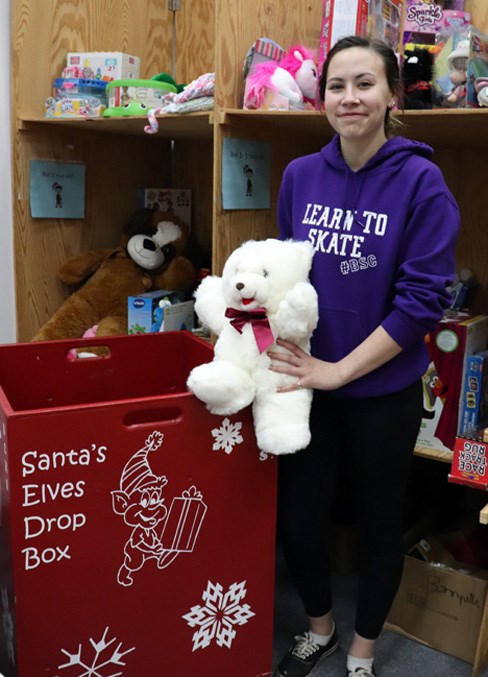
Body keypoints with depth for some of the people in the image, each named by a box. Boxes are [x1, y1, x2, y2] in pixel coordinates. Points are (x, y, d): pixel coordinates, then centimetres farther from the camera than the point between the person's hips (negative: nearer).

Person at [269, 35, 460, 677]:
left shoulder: (420, 181, -13)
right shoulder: (300, 175, 0)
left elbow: (424, 298, -16)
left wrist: (340, 369, -18)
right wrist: (283, 349, -4)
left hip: (383, 390, -3)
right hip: (310, 382, 4)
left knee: (379, 523, 15)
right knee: (297, 521, 12)